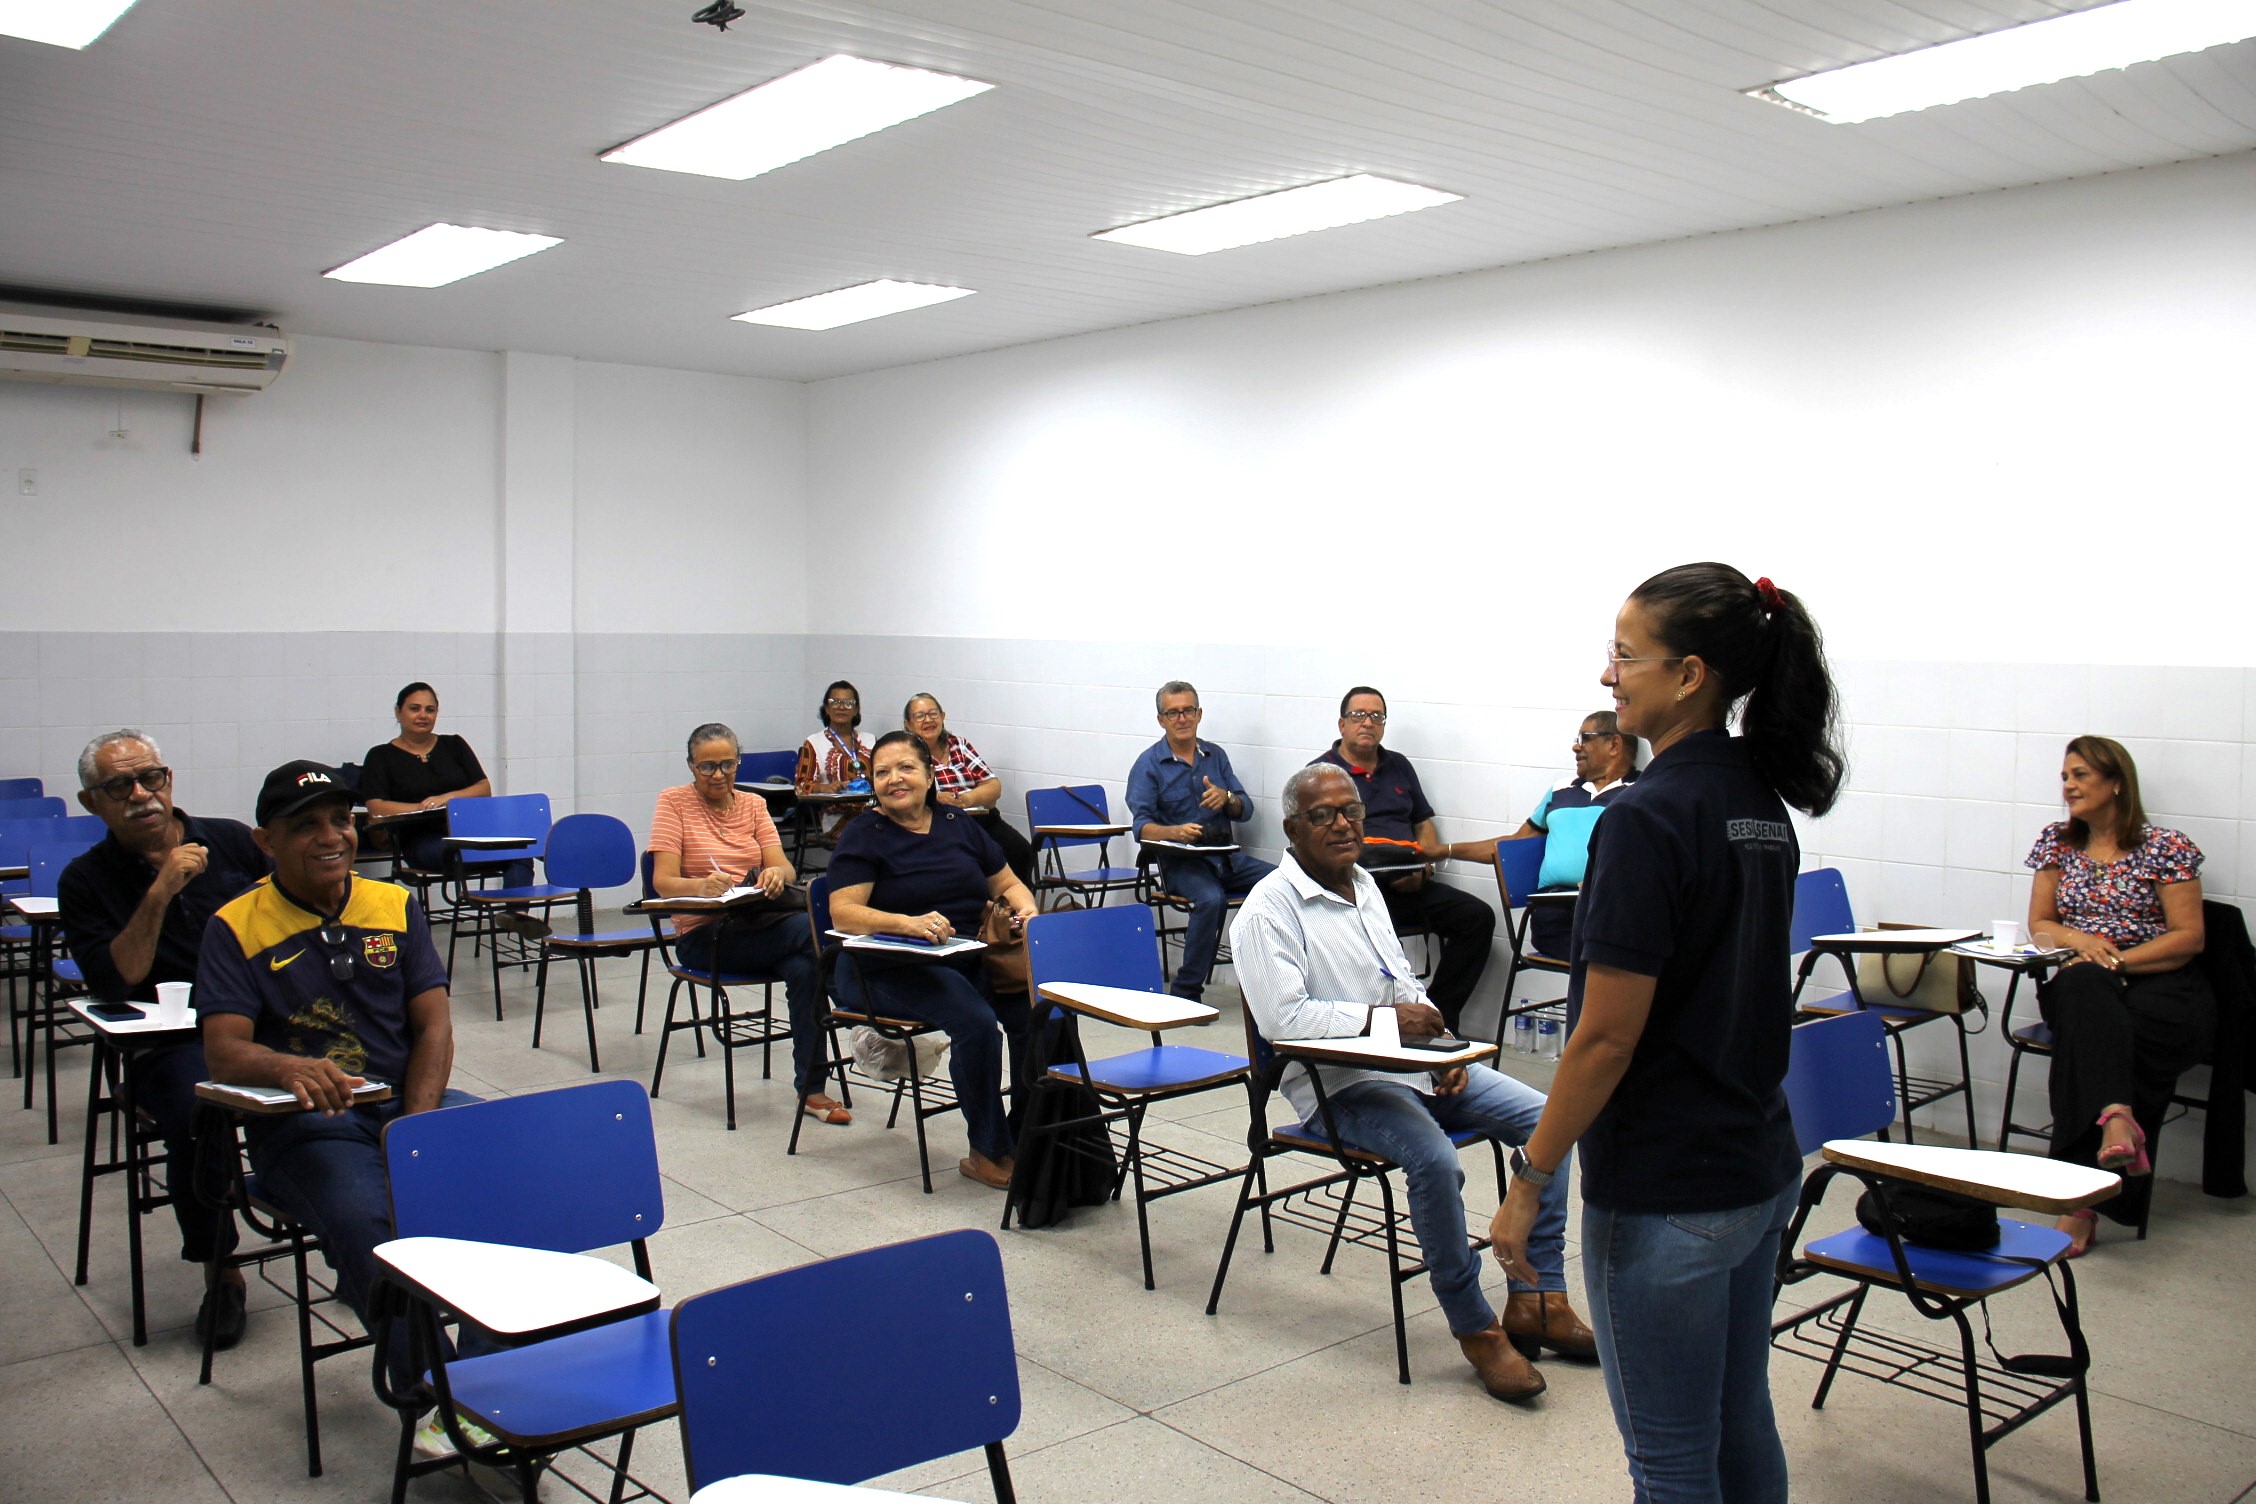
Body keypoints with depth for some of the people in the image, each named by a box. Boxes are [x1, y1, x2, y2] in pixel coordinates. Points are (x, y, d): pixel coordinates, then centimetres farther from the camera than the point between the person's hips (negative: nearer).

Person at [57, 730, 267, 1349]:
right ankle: (221, 1273, -10)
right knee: (195, 1116, -34)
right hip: (171, 1043, -1)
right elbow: (115, 985, -7)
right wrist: (160, 893, -15)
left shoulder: (232, 840, 8)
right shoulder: (85, 881, 5)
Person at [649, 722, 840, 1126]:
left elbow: (784, 868, -1)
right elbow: (663, 881, -9)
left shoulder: (753, 804, 13)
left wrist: (776, 874, -26)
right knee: (812, 930, -30)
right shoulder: (674, 802, 1)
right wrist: (702, 886, -31)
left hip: (758, 923, 4)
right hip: (702, 936, -4)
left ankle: (811, 1088, -23)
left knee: (805, 967, -31)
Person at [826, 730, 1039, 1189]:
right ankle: (987, 1153, -16)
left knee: (1034, 1010, -24)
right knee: (976, 1021, -31)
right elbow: (843, 913, -13)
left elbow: (1008, 884, 22)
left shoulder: (960, 825, 15)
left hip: (973, 958, 5)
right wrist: (908, 923, -29)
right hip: (890, 971, -5)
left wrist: (1026, 910, -2)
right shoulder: (863, 836, 0)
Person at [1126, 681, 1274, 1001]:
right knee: (1211, 899, -35)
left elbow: (1246, 810, 11)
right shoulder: (1149, 764, 2)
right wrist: (1176, 832, -29)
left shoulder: (1216, 756, 15)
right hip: (1178, 860, -5)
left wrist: (1227, 798, -12)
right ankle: (1185, 991, -24)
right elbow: (1142, 826, -8)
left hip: (1226, 856, 5)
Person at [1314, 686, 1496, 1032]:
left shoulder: (1399, 766, 24)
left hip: (1407, 885, 6)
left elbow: (1424, 822, 24)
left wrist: (1423, 866, 4)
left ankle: (1438, 1016, -8)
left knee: (1479, 916, -14)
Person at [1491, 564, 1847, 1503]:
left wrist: (1531, 1182, -12)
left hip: (1665, 1194, -9)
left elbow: (1607, 1035, -21)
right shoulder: (1761, 804, 5)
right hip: (1761, 1170, 9)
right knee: (1740, 1425, 22)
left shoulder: (1649, 817, -22)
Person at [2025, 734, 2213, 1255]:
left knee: (2087, 1029, -36)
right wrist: (2080, 940, -9)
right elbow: (2039, 925, 14)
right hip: (2084, 986, 3)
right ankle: (2115, 1116, -60)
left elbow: (2190, 937, -3)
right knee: (2085, 988, -38)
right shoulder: (2057, 842, 14)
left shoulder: (2166, 847, 2)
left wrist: (2117, 959, -16)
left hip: (2159, 984, -3)